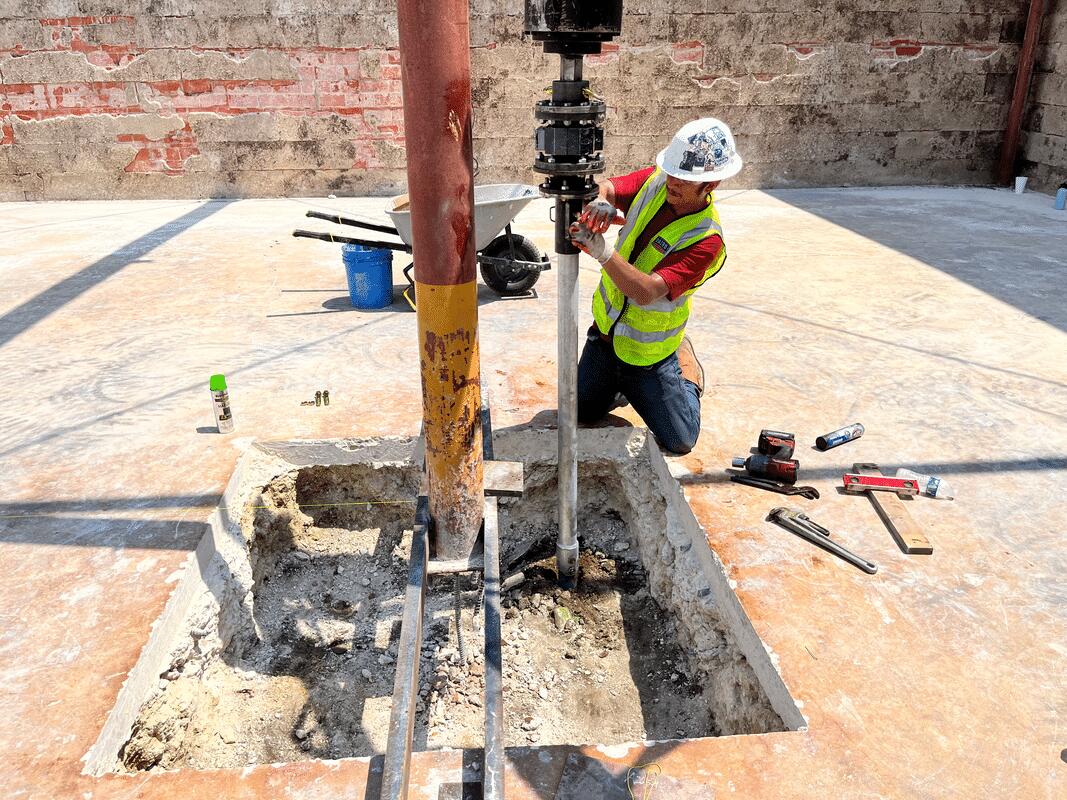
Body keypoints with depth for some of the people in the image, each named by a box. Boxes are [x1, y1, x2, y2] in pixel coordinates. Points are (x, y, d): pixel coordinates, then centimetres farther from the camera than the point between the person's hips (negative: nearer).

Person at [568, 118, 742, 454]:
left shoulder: (706, 240, -28)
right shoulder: (655, 181, -10)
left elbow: (647, 291, -37)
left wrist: (603, 252, -48)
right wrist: (600, 202, -35)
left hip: (647, 351, -5)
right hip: (605, 330, 5)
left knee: (680, 442, 6)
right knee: (581, 415, 15)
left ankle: (686, 372, 32)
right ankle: (623, 386, 41)